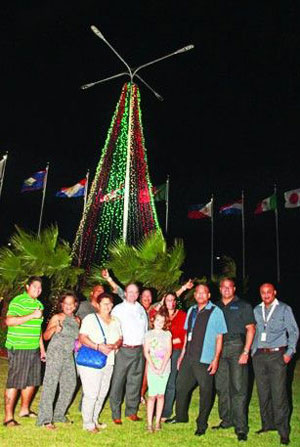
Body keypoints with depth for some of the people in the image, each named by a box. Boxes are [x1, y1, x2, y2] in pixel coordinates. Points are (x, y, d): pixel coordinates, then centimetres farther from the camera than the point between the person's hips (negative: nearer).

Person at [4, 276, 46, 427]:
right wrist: (32, 315, -24)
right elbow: (9, 321, -23)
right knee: (14, 383, -1)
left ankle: (25, 410, 32)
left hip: (34, 349, 8)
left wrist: (42, 348, 22)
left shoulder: (39, 304, 15)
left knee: (32, 381, 15)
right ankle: (8, 417, 9)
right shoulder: (18, 301, -10)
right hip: (18, 349, -8)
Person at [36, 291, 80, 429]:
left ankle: (59, 415, 24)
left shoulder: (77, 320, 10)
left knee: (70, 385, 8)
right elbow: (45, 336, -9)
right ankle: (46, 419, 4)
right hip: (55, 354, -6)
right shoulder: (57, 317, -6)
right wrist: (54, 328, -26)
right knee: (50, 384, -5)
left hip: (69, 356, 6)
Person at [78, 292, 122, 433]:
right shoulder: (90, 318, -6)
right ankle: (88, 423, 13)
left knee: (102, 394, 13)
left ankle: (94, 420, 30)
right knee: (91, 394, -4)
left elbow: (120, 339, 12)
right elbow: (82, 338, -13)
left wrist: (114, 346, -10)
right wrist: (98, 346, -23)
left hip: (108, 363, 6)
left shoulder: (115, 321, 12)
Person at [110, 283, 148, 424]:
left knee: (135, 381, 10)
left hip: (139, 350, 4)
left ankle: (131, 411, 22)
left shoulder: (141, 309, 14)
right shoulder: (118, 309, 1)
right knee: (118, 381, -3)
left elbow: (146, 329, 17)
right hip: (123, 349, -4)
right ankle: (116, 414, 8)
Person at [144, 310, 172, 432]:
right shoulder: (148, 334, 4)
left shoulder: (167, 334, 5)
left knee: (161, 395, 6)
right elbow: (146, 352, -2)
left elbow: (169, 351, -2)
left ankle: (158, 421, 17)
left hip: (164, 368, 1)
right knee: (152, 395, -3)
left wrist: (162, 368, -11)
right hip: (152, 368, -1)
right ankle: (149, 423, 4)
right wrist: (153, 367, -13)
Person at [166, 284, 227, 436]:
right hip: (188, 358, 6)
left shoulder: (215, 311, -6)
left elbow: (219, 337, -6)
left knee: (205, 391, 5)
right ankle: (181, 416, 36)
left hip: (204, 360, -5)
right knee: (181, 386, 15)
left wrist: (216, 359, -11)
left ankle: (202, 424, 24)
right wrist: (182, 354, 15)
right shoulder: (191, 311, 11)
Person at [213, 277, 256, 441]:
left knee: (238, 388, -5)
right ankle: (226, 420, 24)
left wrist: (246, 352, -11)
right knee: (221, 387, 9)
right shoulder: (216, 307, 13)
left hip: (236, 348, -4)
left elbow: (250, 329, -2)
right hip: (219, 349, 4)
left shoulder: (243, 306, 3)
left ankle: (241, 427, 0)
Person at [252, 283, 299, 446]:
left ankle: (283, 429, 4)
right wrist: (252, 351, 9)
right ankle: (267, 424, 21)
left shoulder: (284, 309, 2)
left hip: (277, 355, -4)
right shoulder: (256, 310, 12)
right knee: (263, 392, 8)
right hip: (259, 356, 4)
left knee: (278, 393, -6)